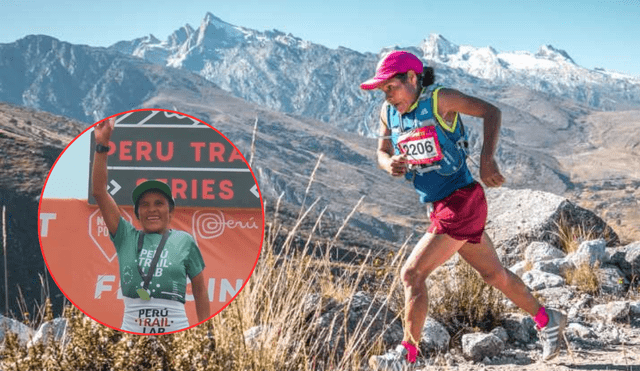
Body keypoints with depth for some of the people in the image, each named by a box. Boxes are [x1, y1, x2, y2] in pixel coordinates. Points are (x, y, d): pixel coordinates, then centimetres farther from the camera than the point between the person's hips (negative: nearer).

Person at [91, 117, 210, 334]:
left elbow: (200, 290, 12)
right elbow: (99, 192, 4)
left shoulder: (184, 241, 9)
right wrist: (101, 145, -3)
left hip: (176, 330, -1)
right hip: (132, 329, 1)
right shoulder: (126, 237, 11)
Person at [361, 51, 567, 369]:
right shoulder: (389, 112, 4)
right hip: (440, 208, 8)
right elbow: (382, 153, 12)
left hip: (462, 203, -8)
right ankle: (547, 321, 39)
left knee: (412, 273, -12)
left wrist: (487, 159, -22)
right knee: (493, 274, 21)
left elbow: (491, 111, -10)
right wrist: (391, 165, -13)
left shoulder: (438, 99, -14)